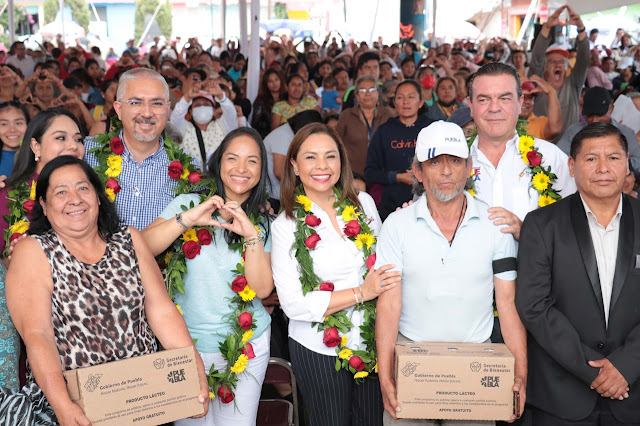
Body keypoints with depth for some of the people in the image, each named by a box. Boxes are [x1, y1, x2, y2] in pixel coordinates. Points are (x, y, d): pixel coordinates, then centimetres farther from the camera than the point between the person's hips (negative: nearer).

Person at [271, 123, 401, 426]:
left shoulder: (363, 203, 1)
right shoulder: (287, 225, -9)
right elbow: (293, 304, -14)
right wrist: (361, 293, -18)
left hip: (370, 343, 3)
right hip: (319, 349, -3)